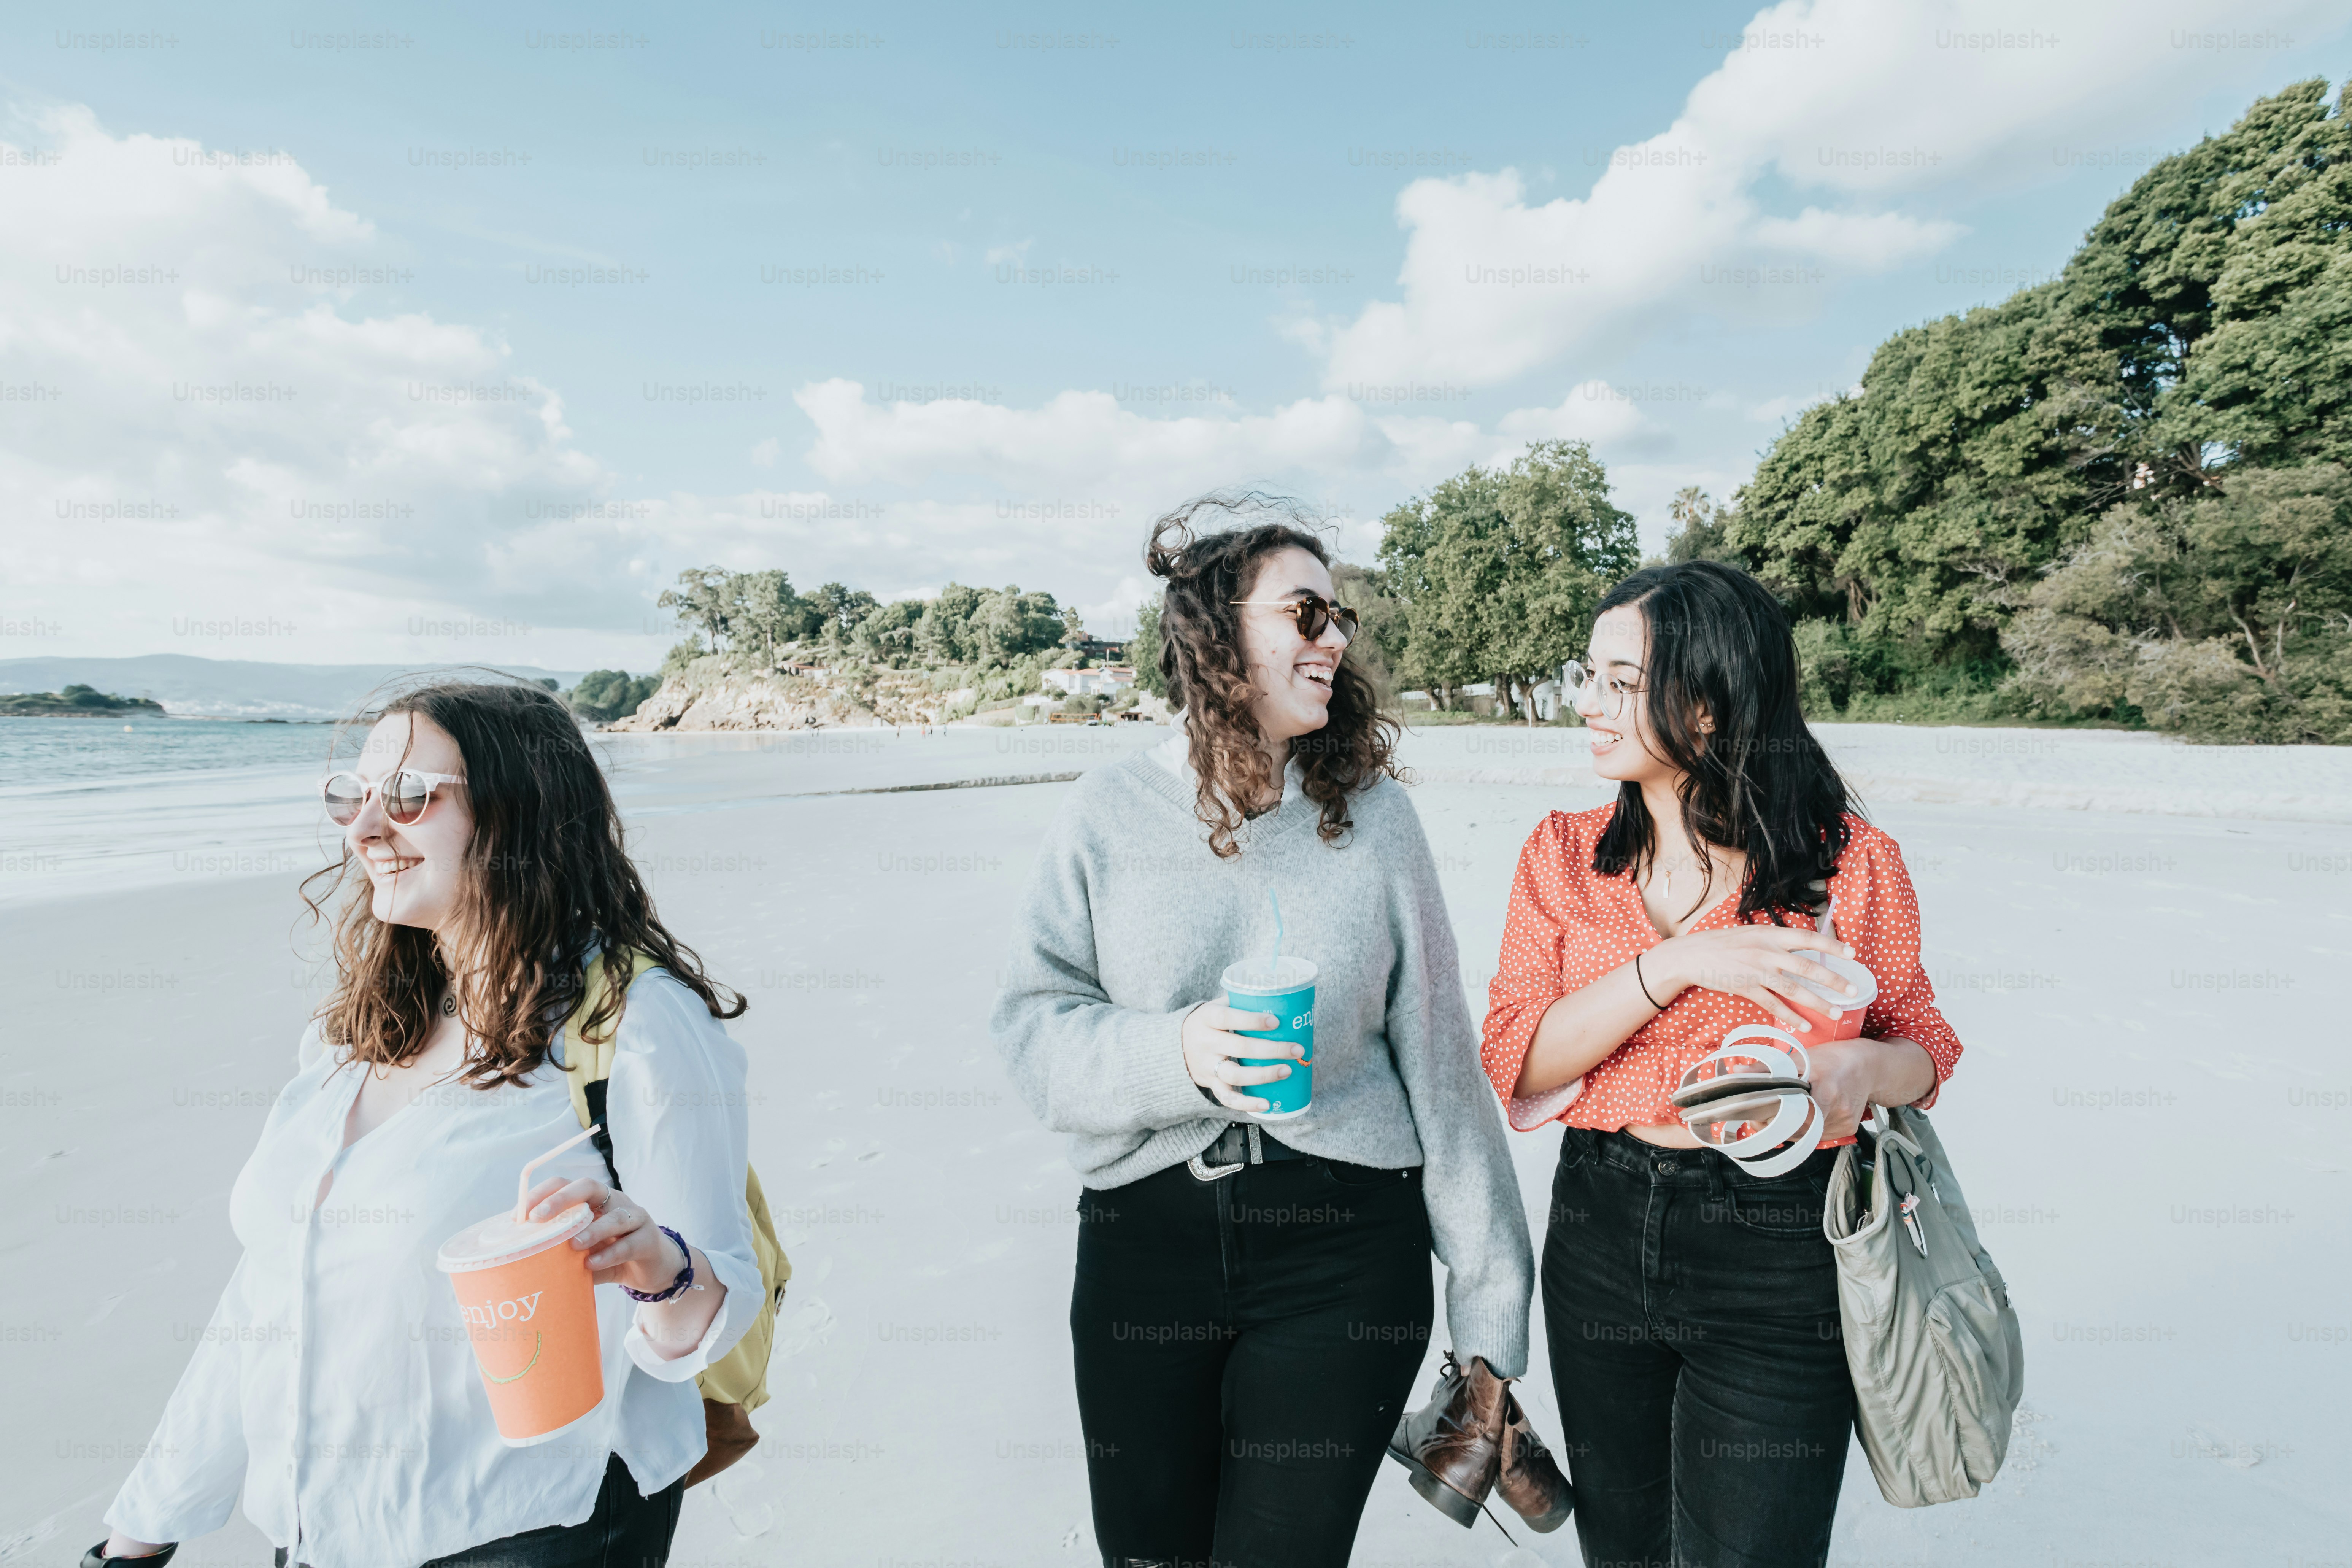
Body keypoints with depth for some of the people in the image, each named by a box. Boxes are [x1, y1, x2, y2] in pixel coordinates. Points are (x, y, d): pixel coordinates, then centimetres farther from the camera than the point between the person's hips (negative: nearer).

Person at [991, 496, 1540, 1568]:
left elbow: (1438, 1058, 1)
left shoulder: (1372, 814, -1)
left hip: (1345, 1248, 0)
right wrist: (1174, 1054, -22)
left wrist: (1488, 1300, 4)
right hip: (1144, 1243, 1)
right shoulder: (1109, 815, -2)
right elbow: (1032, 1022, -3)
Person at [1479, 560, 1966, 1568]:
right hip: (1601, 1232, 3)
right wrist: (1677, 964, -21)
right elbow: (1515, 1064, -10)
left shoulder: (1849, 861, -7)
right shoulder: (1562, 857, -1)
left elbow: (1925, 1044, 5)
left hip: (1779, 1253, -3)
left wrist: (1862, 1068, -19)